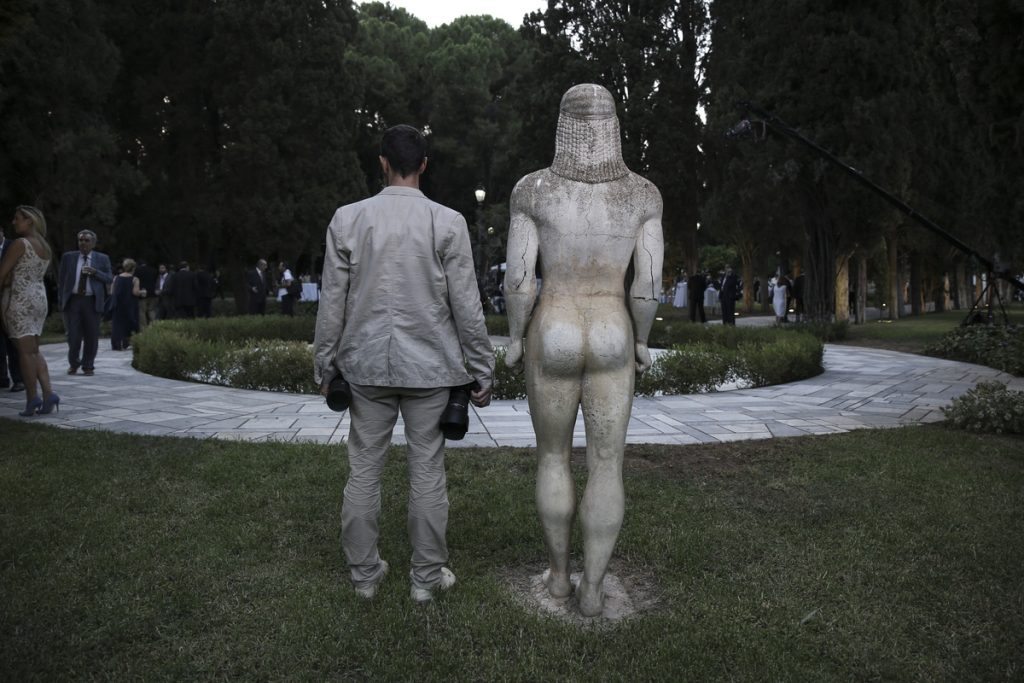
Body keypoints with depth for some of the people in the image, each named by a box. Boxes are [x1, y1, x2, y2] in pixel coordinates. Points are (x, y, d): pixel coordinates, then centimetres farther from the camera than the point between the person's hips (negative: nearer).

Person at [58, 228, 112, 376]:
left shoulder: (102, 259, 7)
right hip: (73, 300, 1)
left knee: (91, 335, 1)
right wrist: (61, 299, 5)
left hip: (92, 301, -1)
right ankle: (73, 364, 19)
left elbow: (110, 278, 4)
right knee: (73, 335, 0)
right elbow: (61, 279, 11)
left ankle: (88, 366, 14)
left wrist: (95, 272, -13)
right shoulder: (68, 257, 9)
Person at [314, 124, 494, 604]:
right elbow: (466, 305, -4)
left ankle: (364, 573, 23)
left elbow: (332, 301, 3)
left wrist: (324, 364, 12)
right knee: (427, 472, 7)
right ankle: (427, 576, 18)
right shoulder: (447, 222, -5)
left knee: (364, 470, 11)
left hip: (366, 364, 2)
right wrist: (482, 369, 4)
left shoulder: (347, 219, 1)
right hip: (429, 366, -1)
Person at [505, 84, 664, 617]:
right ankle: (592, 588, 17)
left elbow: (518, 279, -10)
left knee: (553, 455, 19)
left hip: (552, 339, 0)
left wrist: (513, 338, 5)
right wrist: (642, 340, 9)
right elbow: (649, 283, -7)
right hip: (610, 342, 1)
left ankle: (558, 571, 28)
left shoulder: (533, 189, -7)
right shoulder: (642, 193, -4)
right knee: (606, 467, 10)